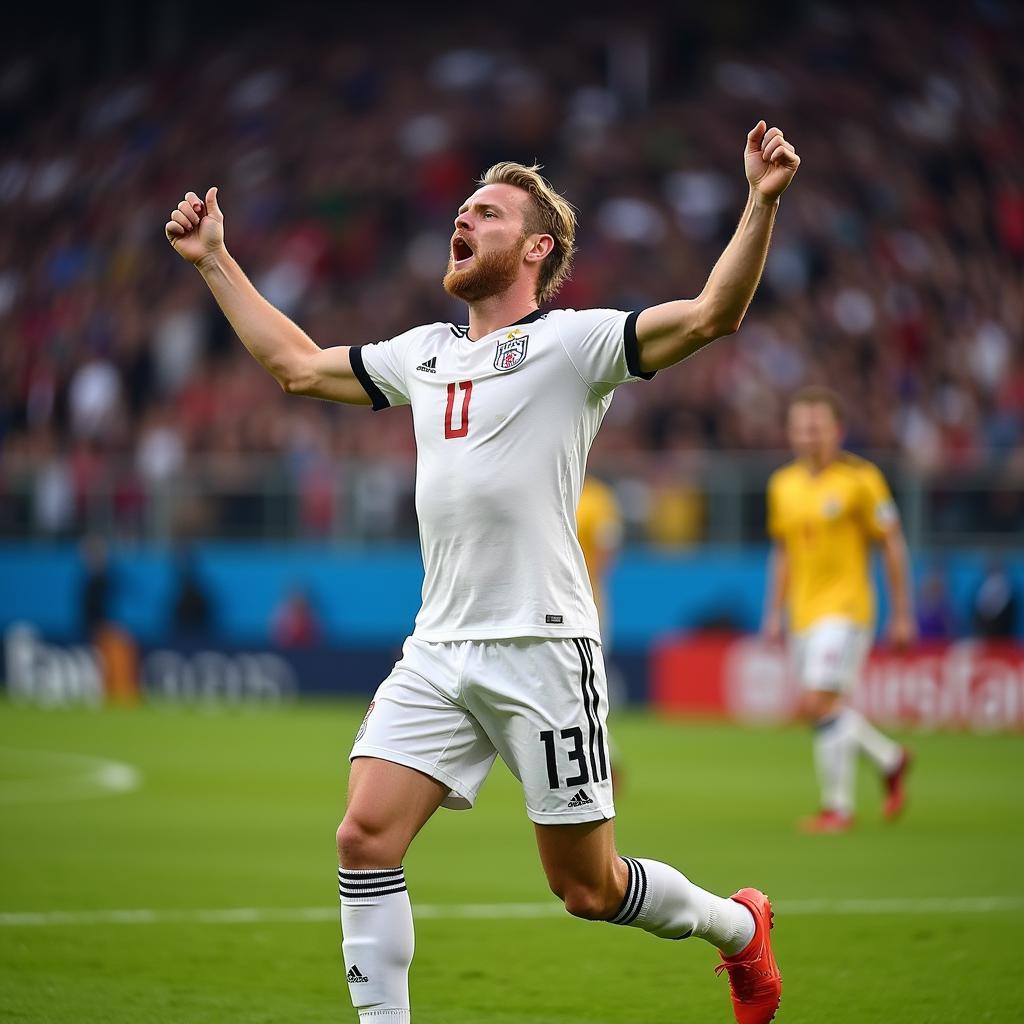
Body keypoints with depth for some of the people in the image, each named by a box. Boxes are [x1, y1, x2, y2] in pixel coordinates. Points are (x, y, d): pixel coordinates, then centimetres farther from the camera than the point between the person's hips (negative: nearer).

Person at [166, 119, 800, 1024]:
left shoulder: (573, 341, -2)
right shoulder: (423, 353, 17)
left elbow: (713, 313, -14)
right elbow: (297, 362, 31)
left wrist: (761, 204, -25)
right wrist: (215, 261, 33)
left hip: (542, 650, -6)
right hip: (437, 654, 6)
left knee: (587, 888, 2)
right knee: (366, 839, -10)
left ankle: (738, 927, 30)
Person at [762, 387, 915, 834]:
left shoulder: (860, 479, -8)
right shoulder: (783, 484, 9)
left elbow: (892, 545, -4)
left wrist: (902, 614, -4)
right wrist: (774, 613, 15)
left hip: (845, 607, -6)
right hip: (803, 613, 6)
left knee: (819, 703, -17)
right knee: (830, 712, 9)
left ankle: (837, 806, -6)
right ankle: (891, 759, 34)